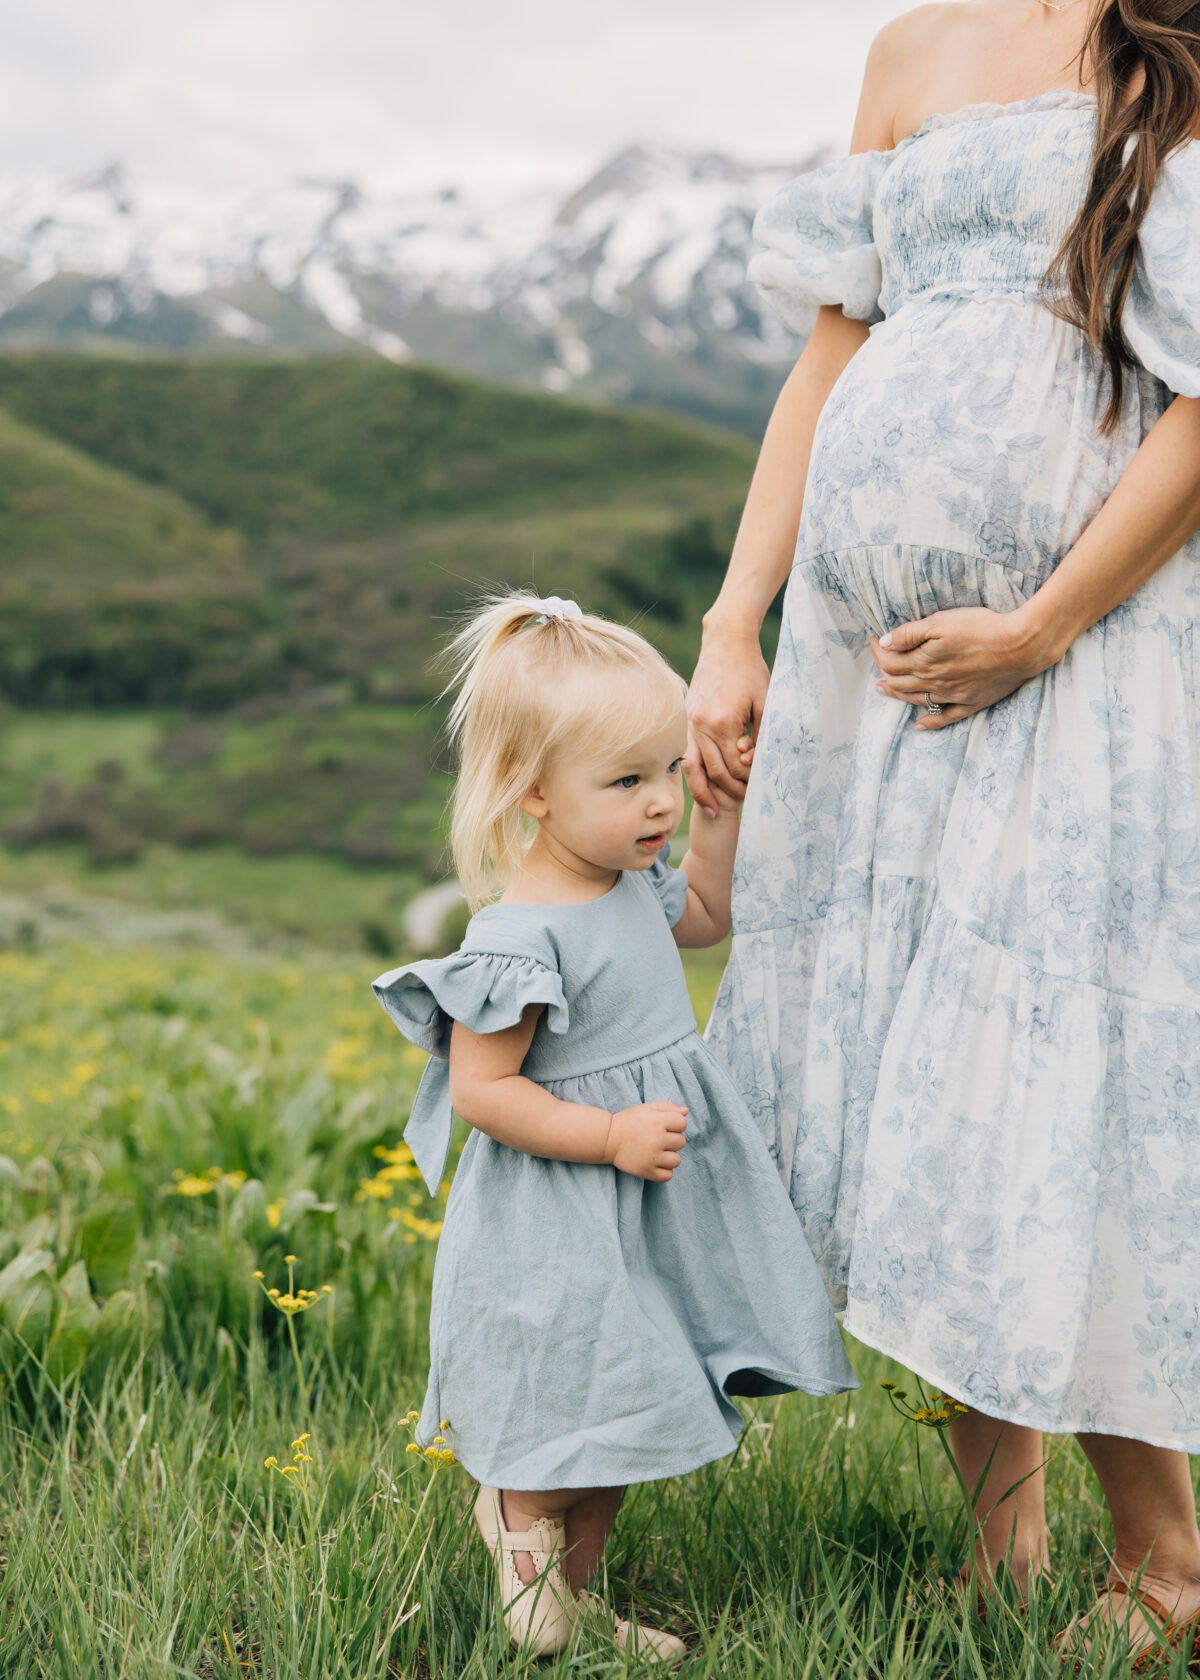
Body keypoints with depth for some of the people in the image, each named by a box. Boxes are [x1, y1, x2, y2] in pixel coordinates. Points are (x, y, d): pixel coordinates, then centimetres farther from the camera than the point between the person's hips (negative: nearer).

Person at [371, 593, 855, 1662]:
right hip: (558, 1239, -9)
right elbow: (481, 1089, -23)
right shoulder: (520, 937, -25)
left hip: (650, 1217, 10)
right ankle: (527, 1553, 31)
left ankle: (575, 1593, 37)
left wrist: (725, 804, 10)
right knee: (567, 1414, 4)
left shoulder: (633, 884, 2)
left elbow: (708, 914, 23)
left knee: (622, 1427, 20)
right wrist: (613, 1137, -26)